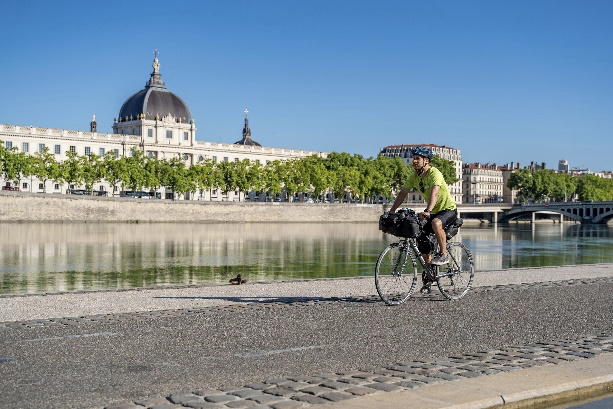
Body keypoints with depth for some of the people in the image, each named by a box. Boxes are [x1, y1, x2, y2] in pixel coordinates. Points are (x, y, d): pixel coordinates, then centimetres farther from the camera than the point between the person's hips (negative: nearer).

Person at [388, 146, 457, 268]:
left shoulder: (434, 173, -24)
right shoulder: (414, 176, -2)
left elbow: (434, 193, -40)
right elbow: (403, 193, 4)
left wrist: (427, 211, -55)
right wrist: (391, 211, -3)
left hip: (448, 209, -8)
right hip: (434, 212, 8)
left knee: (436, 223, -37)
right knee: (421, 239, -1)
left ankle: (444, 255, -22)